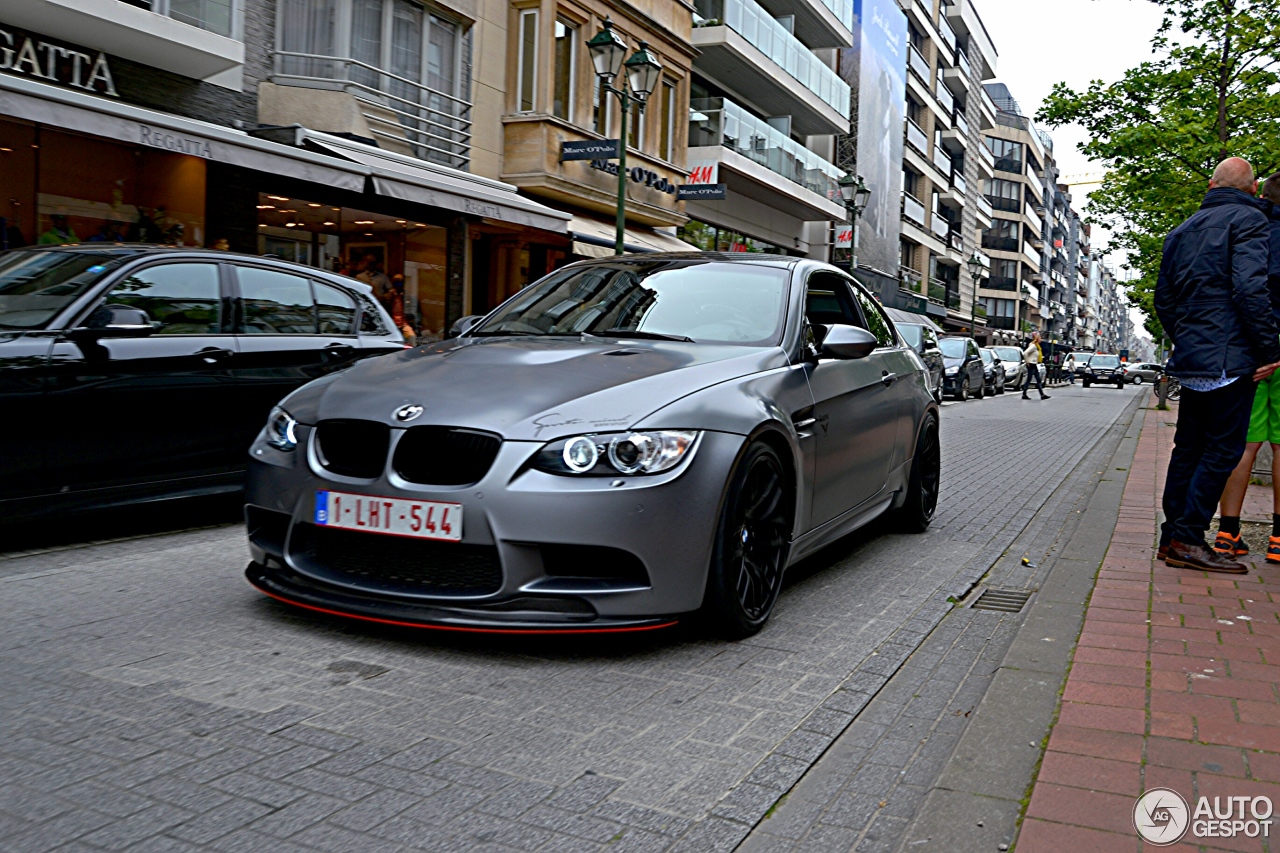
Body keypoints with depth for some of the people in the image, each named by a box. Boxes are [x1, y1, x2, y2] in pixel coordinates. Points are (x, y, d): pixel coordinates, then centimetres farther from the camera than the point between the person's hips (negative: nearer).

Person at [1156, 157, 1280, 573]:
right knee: (1223, 449, -5)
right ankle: (1188, 539, -6)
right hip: (1230, 358, -8)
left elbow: (1164, 297, 20)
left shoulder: (1182, 230, 18)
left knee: (1189, 447, 12)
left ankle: (1173, 537, 15)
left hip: (1191, 358, 8)